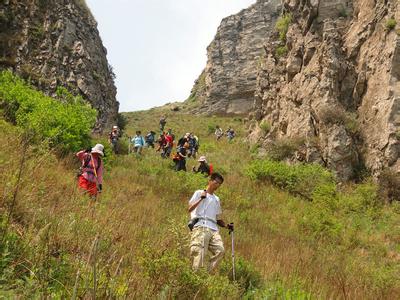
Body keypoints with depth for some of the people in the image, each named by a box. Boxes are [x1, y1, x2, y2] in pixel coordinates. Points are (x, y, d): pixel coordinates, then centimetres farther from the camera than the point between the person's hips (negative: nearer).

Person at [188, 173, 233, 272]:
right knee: (199, 253, -17)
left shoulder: (217, 199, 29)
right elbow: (190, 209, 0)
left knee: (220, 250, -17)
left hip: (213, 229, 5)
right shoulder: (199, 193, 13)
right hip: (200, 227, -5)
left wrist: (226, 226, 13)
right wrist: (201, 199, -10)